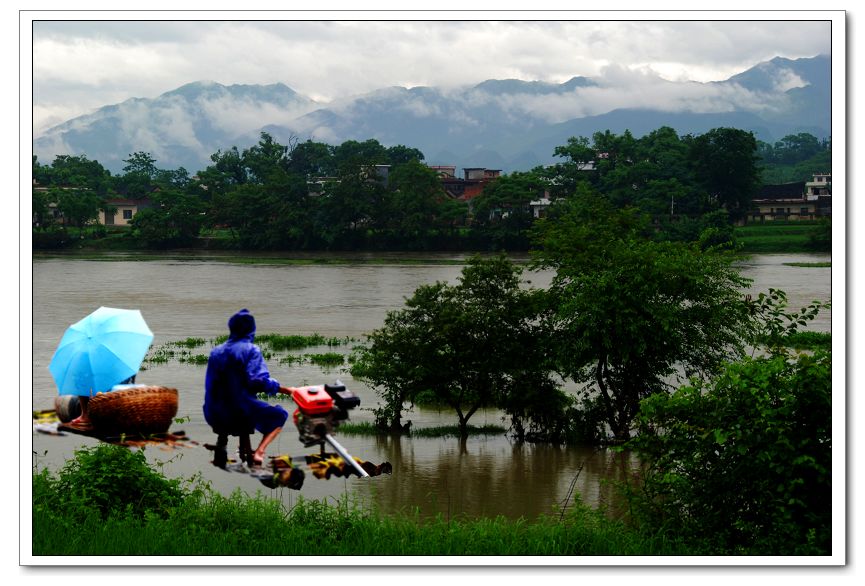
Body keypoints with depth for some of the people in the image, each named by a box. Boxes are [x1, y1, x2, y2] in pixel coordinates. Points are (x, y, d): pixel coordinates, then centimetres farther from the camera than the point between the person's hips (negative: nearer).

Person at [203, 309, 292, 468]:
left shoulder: (216, 352, 10)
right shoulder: (250, 350, -7)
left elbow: (210, 385, 13)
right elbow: (259, 381, -21)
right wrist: (286, 390, -13)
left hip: (215, 415, 7)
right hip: (241, 410, -7)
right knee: (279, 415, 14)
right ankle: (260, 452, -9)